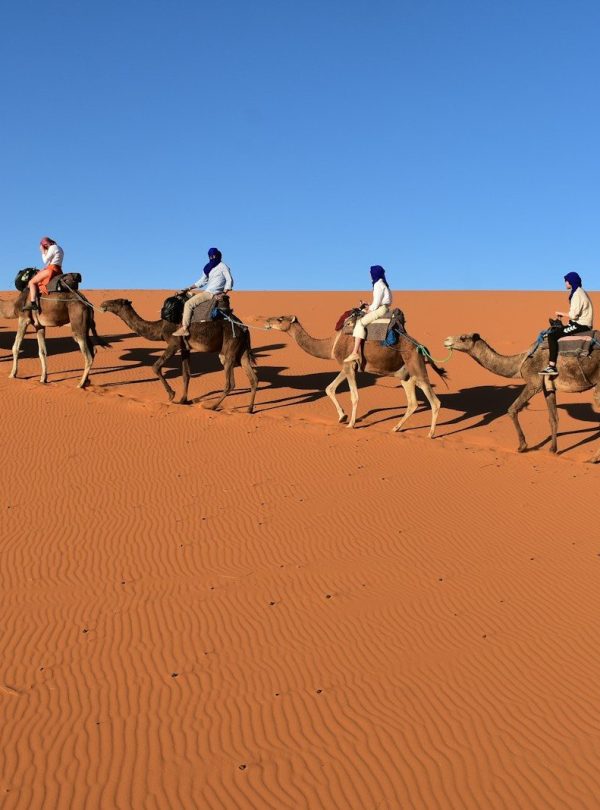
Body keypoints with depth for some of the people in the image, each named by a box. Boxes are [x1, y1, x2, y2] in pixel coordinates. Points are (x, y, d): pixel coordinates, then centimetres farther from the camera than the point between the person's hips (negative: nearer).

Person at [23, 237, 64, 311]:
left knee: (32, 282, -9)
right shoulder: (59, 248, 22)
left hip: (52, 269, -10)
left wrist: (43, 252, 4)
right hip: (58, 271, 10)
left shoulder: (52, 247, -7)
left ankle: (33, 303, -23)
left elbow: (46, 261, -5)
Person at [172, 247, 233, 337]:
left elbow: (229, 281, -9)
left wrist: (223, 293, -19)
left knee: (189, 303, -18)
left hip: (212, 293, -9)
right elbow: (202, 281, 23)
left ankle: (184, 329, -24)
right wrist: (190, 288, 16)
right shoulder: (209, 267, 18)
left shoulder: (222, 266, -5)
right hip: (207, 291, 9)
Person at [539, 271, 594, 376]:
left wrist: (560, 313, -7)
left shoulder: (577, 294, -17)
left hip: (581, 325, -11)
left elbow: (573, 315, -22)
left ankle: (552, 367, -21)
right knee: (554, 331, 20)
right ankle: (551, 363, 20)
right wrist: (563, 314, 8)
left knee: (552, 335, -18)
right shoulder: (579, 292, 15)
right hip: (582, 324, 11)